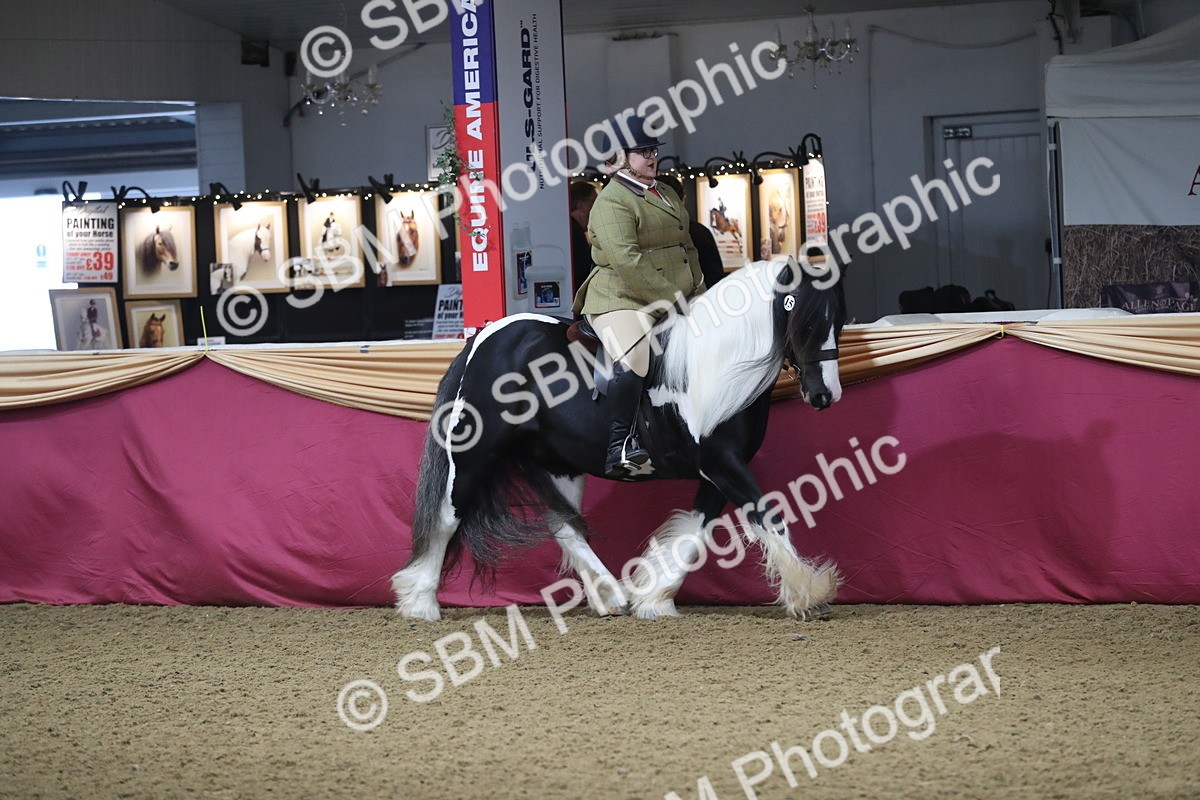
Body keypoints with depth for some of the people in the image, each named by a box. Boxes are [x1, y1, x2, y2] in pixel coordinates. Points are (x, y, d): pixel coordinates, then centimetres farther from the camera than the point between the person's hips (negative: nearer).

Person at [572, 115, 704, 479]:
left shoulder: (667, 194, 21)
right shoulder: (612, 201, -10)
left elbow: (688, 247, 25)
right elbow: (625, 260, -21)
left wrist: (698, 291, 9)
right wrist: (671, 296, -22)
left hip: (675, 302, 9)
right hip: (622, 300, -9)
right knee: (634, 359, -34)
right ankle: (620, 448, -33)